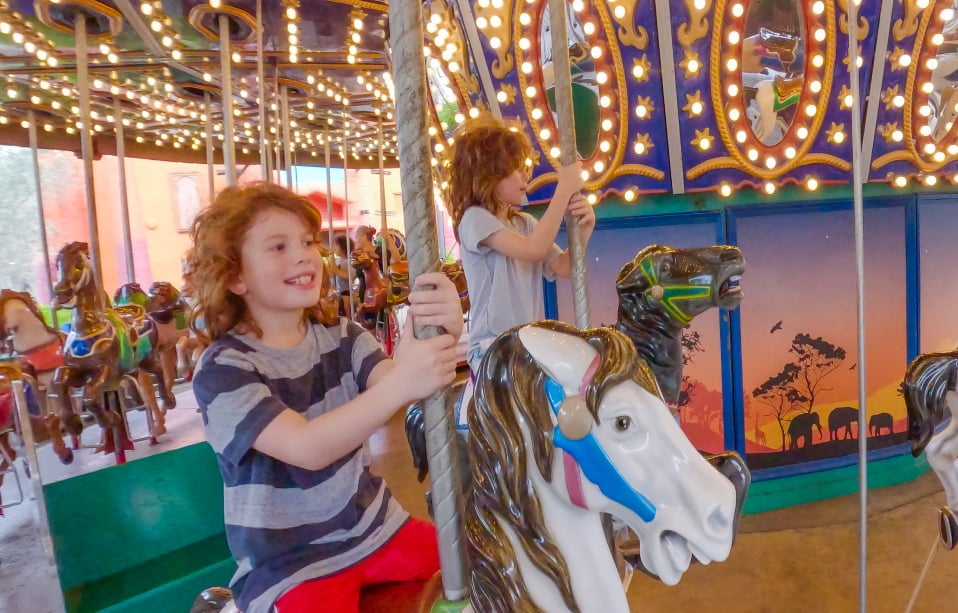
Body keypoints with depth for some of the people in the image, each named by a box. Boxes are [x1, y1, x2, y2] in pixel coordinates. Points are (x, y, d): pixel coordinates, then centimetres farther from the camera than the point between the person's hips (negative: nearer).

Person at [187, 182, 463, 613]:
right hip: (288, 564, -4)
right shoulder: (222, 369, -15)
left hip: (374, 528, 4)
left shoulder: (341, 337, 1)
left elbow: (390, 383, -17)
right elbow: (306, 448, -30)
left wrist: (442, 336, -38)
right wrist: (400, 384, -44)